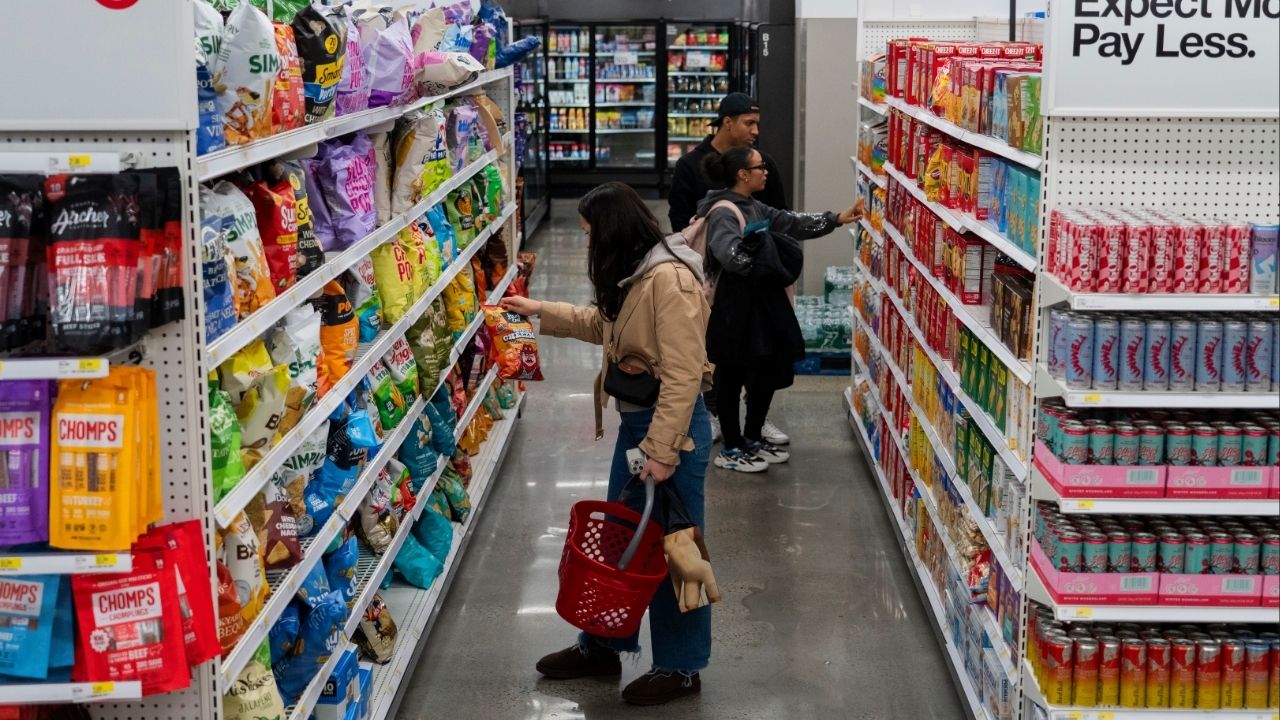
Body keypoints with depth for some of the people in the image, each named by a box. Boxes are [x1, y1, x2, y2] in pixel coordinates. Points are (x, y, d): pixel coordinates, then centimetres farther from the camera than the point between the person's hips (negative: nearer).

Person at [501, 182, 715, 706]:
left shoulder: (669, 280, -23)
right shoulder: (633, 276, 8)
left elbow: (683, 375, -25)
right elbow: (604, 324, 29)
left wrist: (663, 452, -25)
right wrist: (540, 311, 26)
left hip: (671, 425, -10)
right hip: (635, 419, 10)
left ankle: (681, 667, 19)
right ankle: (604, 645, 33)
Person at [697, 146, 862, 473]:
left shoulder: (754, 208, 11)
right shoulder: (723, 213, -18)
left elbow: (792, 222, 17)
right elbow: (731, 256, -31)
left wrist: (836, 220, 16)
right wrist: (754, 243, -42)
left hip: (762, 306, 10)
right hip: (734, 312, -10)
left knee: (770, 372, 16)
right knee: (732, 379, 3)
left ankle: (752, 439, 32)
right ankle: (731, 450, 15)